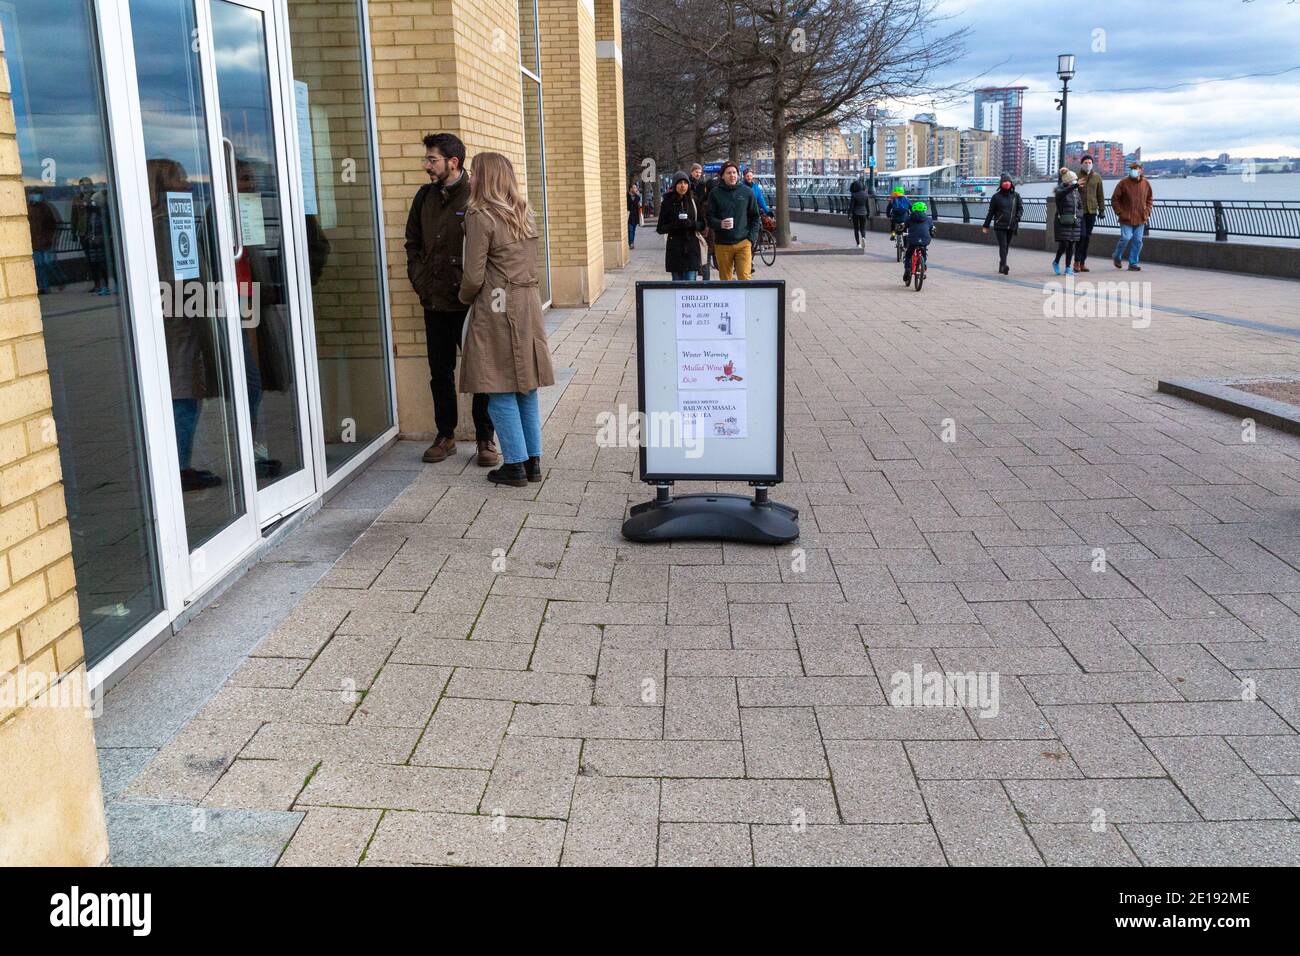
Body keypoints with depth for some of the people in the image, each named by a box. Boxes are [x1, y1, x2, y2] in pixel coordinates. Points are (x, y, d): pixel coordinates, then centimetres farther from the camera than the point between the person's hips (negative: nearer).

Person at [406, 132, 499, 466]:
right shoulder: (425, 197, 9)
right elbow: (412, 242, 20)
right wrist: (419, 278, 9)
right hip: (434, 301, 6)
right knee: (440, 372, 13)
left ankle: (485, 439, 15)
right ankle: (445, 436, 24)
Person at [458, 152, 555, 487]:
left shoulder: (480, 216, -12)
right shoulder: (525, 213, 10)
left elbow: (474, 275, -12)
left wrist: (465, 297, 6)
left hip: (496, 311, -7)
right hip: (528, 307, 7)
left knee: (501, 394, 0)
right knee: (526, 388, 12)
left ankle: (516, 465, 4)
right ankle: (533, 460, 17)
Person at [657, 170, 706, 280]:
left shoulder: (694, 201, 4)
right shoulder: (667, 203, 1)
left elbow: (703, 225, 6)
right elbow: (660, 229, 2)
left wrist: (691, 224, -14)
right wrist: (674, 225, -17)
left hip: (692, 247, 0)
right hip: (674, 248, 0)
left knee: (690, 282, -6)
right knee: (677, 282, 4)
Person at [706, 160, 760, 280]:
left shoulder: (746, 192, 6)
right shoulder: (715, 193, 3)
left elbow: (755, 217, 11)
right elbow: (710, 218, 3)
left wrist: (752, 238, 1)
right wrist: (720, 224, -19)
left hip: (743, 244, 0)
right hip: (722, 244, 0)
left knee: (745, 278, -12)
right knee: (725, 281, 8)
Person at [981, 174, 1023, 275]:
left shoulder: (1016, 195, 8)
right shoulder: (996, 196, 1)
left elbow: (1021, 208, 12)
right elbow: (990, 212, 4)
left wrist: (1018, 217, -8)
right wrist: (986, 226, 5)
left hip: (1011, 226, 3)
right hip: (1000, 225, -3)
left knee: (1006, 247, 9)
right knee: (1003, 246, -13)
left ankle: (1001, 266, 19)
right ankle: (1004, 266, -23)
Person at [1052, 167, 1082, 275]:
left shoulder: (1076, 193, 11)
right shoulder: (1060, 191, -6)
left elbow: (1080, 207, 19)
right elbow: (1062, 193, -32)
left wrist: (1078, 215, 1)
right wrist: (1074, 185, -45)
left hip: (1074, 223, 5)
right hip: (1063, 222, -5)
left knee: (1071, 245, 5)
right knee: (1064, 244, -9)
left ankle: (1068, 267, 10)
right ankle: (1056, 262, 15)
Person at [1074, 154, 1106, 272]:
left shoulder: (1097, 177, 9)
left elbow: (1100, 195, 11)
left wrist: (1102, 210, 8)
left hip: (1092, 211, 3)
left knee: (1088, 237, 5)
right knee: (1081, 235, -12)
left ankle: (1083, 262, 10)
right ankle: (1077, 262, -4)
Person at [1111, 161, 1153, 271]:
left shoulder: (1145, 184, 6)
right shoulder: (1123, 183, -5)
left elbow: (1149, 199, 18)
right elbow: (1114, 199, 0)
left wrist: (1147, 212, 6)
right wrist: (1120, 212, -7)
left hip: (1140, 219, 3)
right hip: (1126, 219, -3)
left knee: (1138, 241, 1)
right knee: (1126, 238, -12)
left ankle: (1133, 264, 10)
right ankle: (1116, 256, 14)